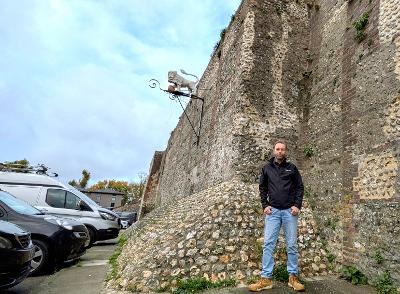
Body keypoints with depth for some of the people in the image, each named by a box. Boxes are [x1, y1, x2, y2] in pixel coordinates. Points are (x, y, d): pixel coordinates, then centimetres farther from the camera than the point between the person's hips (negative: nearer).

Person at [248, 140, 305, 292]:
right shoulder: (267, 168, 7)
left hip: (289, 211, 0)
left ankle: (293, 277, 18)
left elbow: (300, 187, 7)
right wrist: (265, 205, 1)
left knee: (291, 245, 7)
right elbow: (262, 187, 11)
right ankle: (266, 279, 4)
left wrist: (297, 205, -4)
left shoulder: (292, 167, 6)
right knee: (268, 244, -2)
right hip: (273, 211, 0)